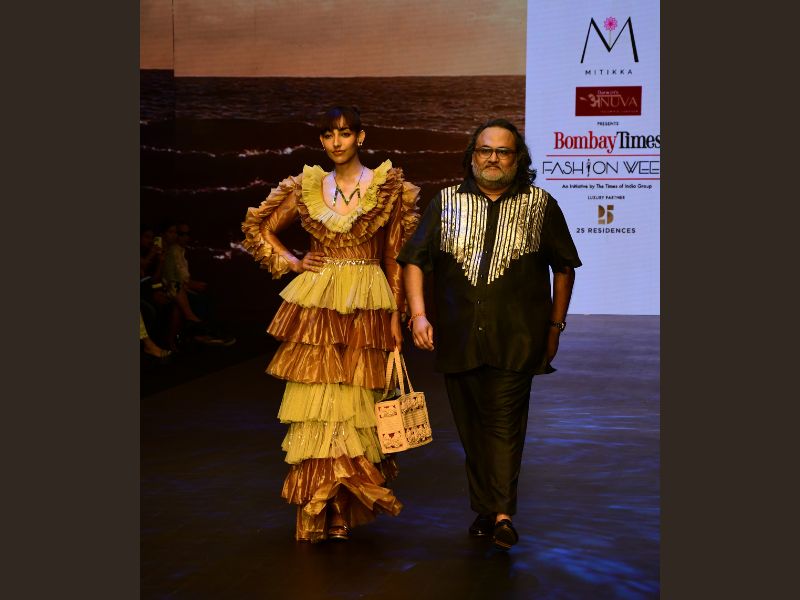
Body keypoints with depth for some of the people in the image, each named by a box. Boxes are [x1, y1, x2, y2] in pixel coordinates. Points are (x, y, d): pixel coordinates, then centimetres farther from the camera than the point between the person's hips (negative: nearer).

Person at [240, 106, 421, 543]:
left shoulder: (389, 187, 3)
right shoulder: (307, 187, 9)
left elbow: (395, 256, 3)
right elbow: (258, 226, 20)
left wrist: (396, 312, -1)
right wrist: (290, 262, 7)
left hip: (367, 308, -2)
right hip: (316, 305, 2)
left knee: (355, 402, 0)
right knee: (316, 404, -1)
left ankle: (345, 507, 10)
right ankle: (317, 511, 6)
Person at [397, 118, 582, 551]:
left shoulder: (540, 206, 5)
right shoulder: (446, 203, 9)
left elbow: (563, 267, 12)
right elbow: (414, 259, 8)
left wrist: (555, 325, 9)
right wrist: (418, 313, -4)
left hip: (515, 340, -2)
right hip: (458, 337, 3)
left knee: (504, 420, -11)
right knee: (470, 425, 7)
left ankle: (502, 514, -10)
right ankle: (483, 509, 16)